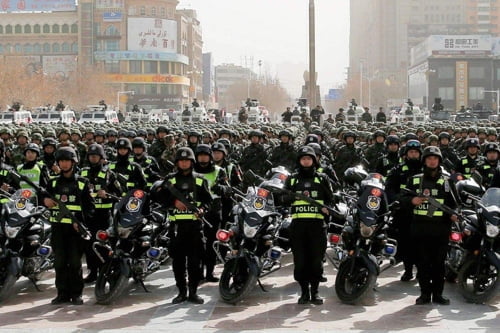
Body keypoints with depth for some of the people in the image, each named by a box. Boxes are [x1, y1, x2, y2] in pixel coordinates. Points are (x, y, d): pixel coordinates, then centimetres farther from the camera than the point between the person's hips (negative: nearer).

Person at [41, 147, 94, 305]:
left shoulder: (82, 183, 5)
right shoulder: (53, 183, 15)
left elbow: (89, 206, 2)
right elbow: (44, 196, 18)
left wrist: (82, 222, -14)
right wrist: (45, 200, -7)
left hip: (75, 227, -3)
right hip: (57, 226, 3)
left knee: (75, 261, -2)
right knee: (59, 261, 4)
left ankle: (76, 293, 5)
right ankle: (62, 293, 10)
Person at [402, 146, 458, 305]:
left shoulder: (446, 181, 12)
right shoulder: (415, 180, 13)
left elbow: (452, 202, 10)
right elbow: (403, 200, 12)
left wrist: (453, 214, -10)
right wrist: (412, 201, -9)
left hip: (440, 227, -1)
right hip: (420, 227, 1)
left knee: (439, 261, 1)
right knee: (422, 262, 3)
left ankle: (438, 293, 9)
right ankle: (425, 293, 10)